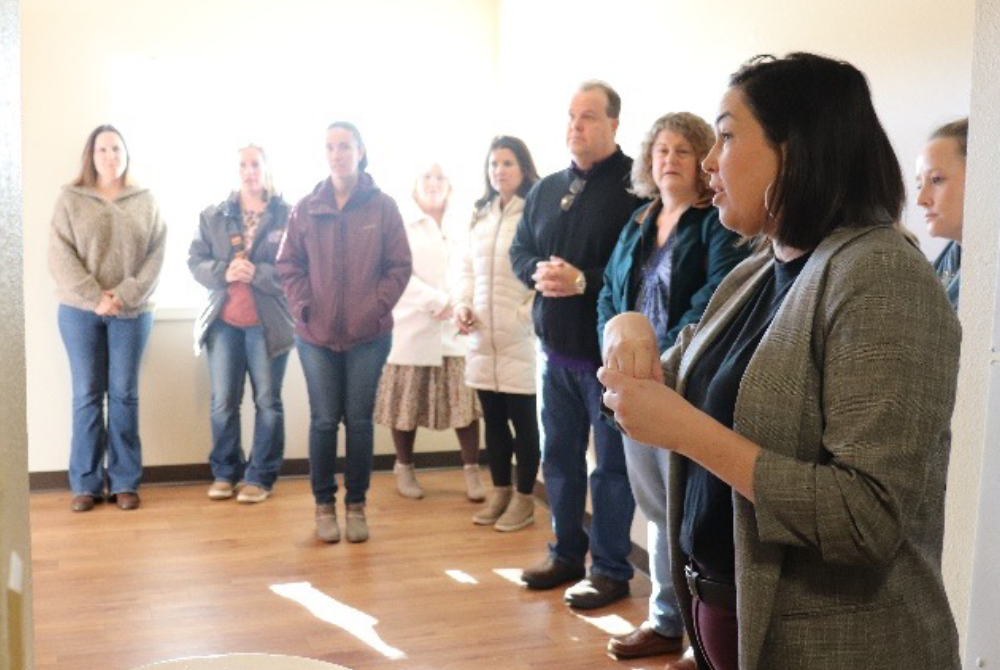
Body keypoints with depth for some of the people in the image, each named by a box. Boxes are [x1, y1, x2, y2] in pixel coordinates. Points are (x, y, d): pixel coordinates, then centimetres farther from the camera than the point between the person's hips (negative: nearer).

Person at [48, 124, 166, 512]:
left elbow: (156, 256, 0)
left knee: (124, 394, 4)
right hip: (80, 311, 0)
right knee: (87, 395, 3)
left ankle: (124, 482, 11)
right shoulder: (70, 199, 4)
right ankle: (86, 483, 11)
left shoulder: (146, 202, 7)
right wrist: (94, 297, -14)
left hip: (132, 312, 1)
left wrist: (125, 296, -13)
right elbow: (60, 256, -4)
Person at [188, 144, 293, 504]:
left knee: (267, 402, 5)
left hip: (269, 323, -2)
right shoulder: (213, 216, 9)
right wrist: (224, 272, -15)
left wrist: (257, 273, -21)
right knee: (223, 402, 6)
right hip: (223, 322, 3)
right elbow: (195, 261, 4)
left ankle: (260, 477, 16)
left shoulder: (288, 216, -2)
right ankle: (224, 473, 20)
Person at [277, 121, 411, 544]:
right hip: (316, 334, 1)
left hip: (368, 335, -1)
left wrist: (376, 307, -11)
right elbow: (288, 265, 6)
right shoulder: (306, 208, 3)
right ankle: (324, 504, 19)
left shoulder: (383, 207, -1)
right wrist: (303, 307, -6)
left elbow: (399, 266, -1)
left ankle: (356, 503, 19)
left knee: (359, 420, 6)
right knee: (323, 421, 6)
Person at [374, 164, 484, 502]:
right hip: (412, 329, -3)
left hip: (454, 329, 3)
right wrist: (438, 301, -16)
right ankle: (404, 469, 19)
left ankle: (472, 471, 4)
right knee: (407, 402, 5)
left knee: (466, 398, -4)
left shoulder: (458, 232, 14)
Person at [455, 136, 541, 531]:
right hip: (482, 336, 7)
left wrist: (527, 314, -16)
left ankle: (524, 498, 15)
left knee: (523, 419, 2)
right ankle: (500, 492, 27)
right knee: (493, 418, 14)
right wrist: (463, 306, 4)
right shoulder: (480, 217, 15)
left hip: (521, 336, -6)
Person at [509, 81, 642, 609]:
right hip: (556, 348, 7)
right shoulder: (546, 190, 13)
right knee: (558, 456, 16)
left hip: (608, 352, -7)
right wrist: (538, 271, -6)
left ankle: (610, 569, 16)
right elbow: (519, 250, 15)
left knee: (612, 462, 3)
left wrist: (583, 281, -24)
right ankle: (566, 554, 32)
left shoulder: (634, 187, -10)